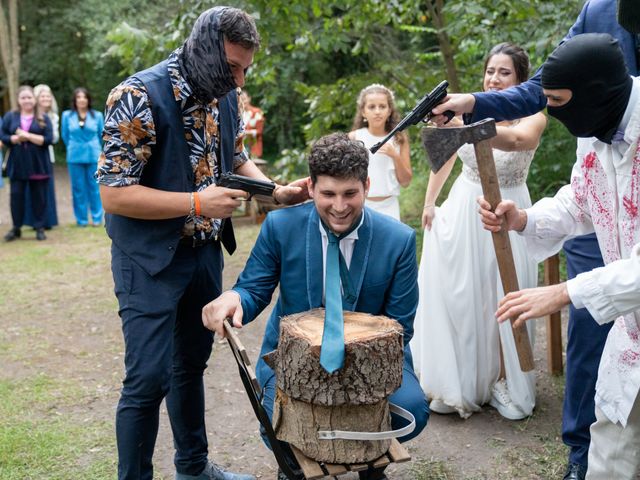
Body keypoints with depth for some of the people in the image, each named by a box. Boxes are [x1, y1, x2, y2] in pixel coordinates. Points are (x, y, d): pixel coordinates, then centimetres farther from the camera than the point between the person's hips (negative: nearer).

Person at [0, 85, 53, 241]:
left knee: (39, 197, 3)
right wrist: (16, 138, -15)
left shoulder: (43, 118, 3)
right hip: (17, 164, 1)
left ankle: (39, 228, 13)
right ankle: (16, 228, 13)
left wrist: (28, 136, -14)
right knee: (16, 195, 3)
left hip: (38, 165, -1)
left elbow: (48, 139, -7)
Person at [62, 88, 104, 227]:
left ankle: (97, 218, 11)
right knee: (78, 188, 4)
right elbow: (65, 136, 11)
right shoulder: (67, 115, 2)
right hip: (75, 157, 1)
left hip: (94, 156, 0)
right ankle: (81, 219, 11)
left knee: (94, 187, 2)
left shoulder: (98, 115, 1)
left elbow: (102, 136, 11)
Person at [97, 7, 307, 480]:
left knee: (191, 364, 18)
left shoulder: (225, 95, 1)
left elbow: (238, 159, 15)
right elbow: (114, 193, -20)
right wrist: (196, 203, -26)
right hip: (150, 259, -7)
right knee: (148, 378, -4)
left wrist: (276, 192, -4)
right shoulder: (139, 97, -20)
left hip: (205, 251, 7)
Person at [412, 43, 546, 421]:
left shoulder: (533, 117, -13)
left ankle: (505, 385, 20)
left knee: (504, 300, 2)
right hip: (463, 211, 3)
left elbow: (516, 139, -39)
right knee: (457, 297, 6)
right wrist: (429, 202, 11)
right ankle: (460, 385, 23)